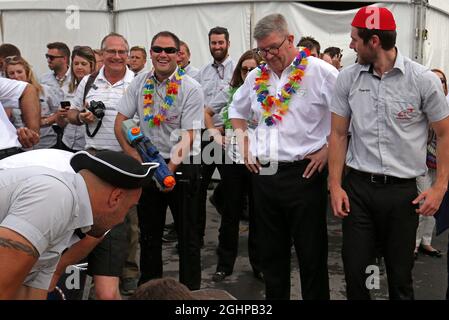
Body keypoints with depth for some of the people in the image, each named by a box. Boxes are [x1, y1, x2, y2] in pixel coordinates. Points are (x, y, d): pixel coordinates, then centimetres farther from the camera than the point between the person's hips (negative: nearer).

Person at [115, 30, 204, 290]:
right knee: (149, 233, 16)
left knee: (187, 236, 3)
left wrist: (169, 170, -22)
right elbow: (121, 121, 6)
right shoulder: (140, 83, 3)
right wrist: (133, 156, -5)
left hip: (181, 166, -4)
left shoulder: (191, 89, -11)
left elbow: (187, 137, -15)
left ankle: (190, 290, 17)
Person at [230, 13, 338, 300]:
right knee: (270, 252, 16)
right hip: (263, 175, 6)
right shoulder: (256, 77, 10)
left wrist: (329, 149, -12)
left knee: (311, 254, 4)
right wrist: (244, 144, 15)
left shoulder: (320, 72, -8)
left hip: (304, 174, -5)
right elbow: (237, 111, 27)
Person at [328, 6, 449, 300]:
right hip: (358, 187, 2)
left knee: (400, 275, 10)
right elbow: (338, 134, 6)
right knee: (355, 270, 6)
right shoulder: (348, 78, 1)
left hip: (403, 191, -1)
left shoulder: (424, 80, -6)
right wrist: (335, 186, 0)